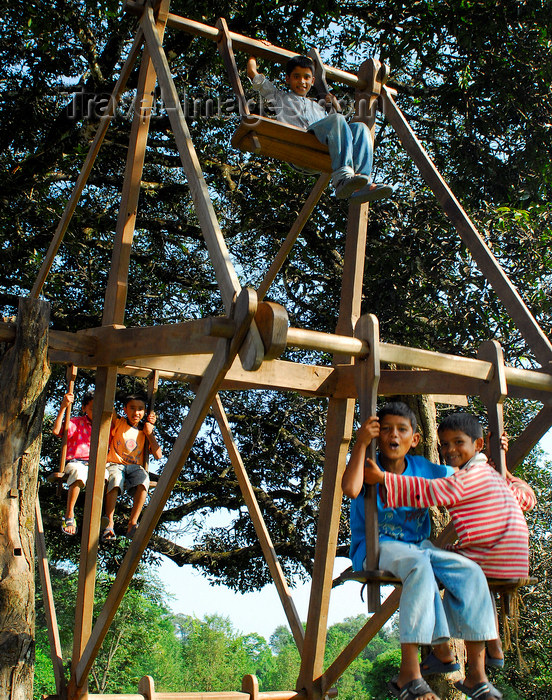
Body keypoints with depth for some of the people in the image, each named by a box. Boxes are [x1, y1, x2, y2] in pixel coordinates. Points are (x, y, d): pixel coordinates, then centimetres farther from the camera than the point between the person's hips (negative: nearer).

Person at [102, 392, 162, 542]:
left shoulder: (145, 430, 10)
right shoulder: (118, 423, 6)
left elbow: (158, 455, 3)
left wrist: (149, 433, -1)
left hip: (135, 467, 2)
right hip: (115, 465, -1)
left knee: (144, 479, -33)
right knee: (115, 479, -37)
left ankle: (132, 524, -33)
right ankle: (109, 523, -32)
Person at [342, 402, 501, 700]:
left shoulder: (423, 469, 9)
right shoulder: (368, 466, -3)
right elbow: (350, 488, -26)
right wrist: (361, 443, -23)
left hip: (418, 545, 5)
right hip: (375, 545, -5)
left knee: (470, 572, -19)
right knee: (418, 565, -37)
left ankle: (476, 674, -12)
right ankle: (409, 674, -34)